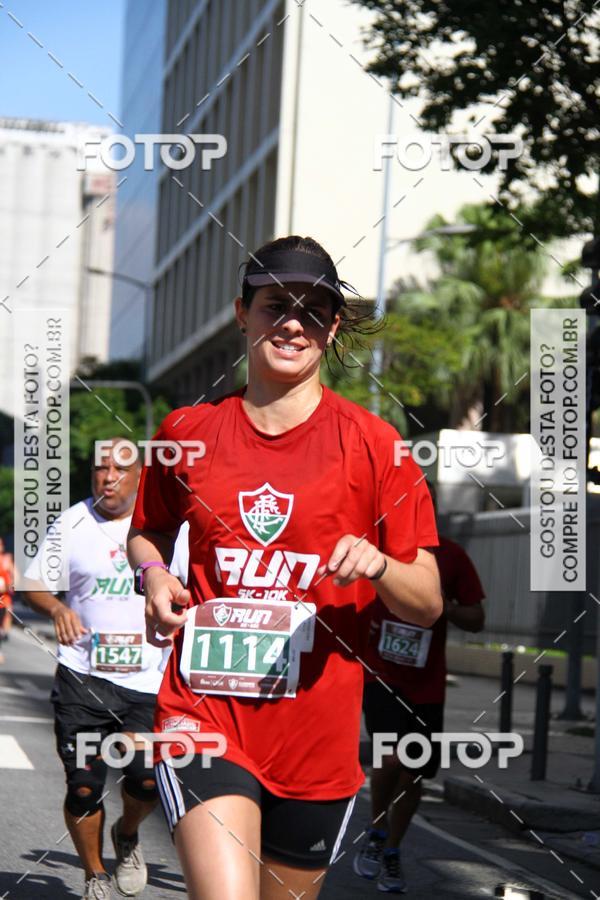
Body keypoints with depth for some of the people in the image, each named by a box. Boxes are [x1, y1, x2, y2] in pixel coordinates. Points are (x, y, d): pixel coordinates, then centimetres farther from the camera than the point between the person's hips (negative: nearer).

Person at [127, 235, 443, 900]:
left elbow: (428, 603, 2)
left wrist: (377, 565, -19)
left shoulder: (371, 443, 1)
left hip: (319, 732, 1)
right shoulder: (188, 432, 5)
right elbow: (147, 532, 25)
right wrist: (153, 574, 2)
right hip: (206, 713, -1)